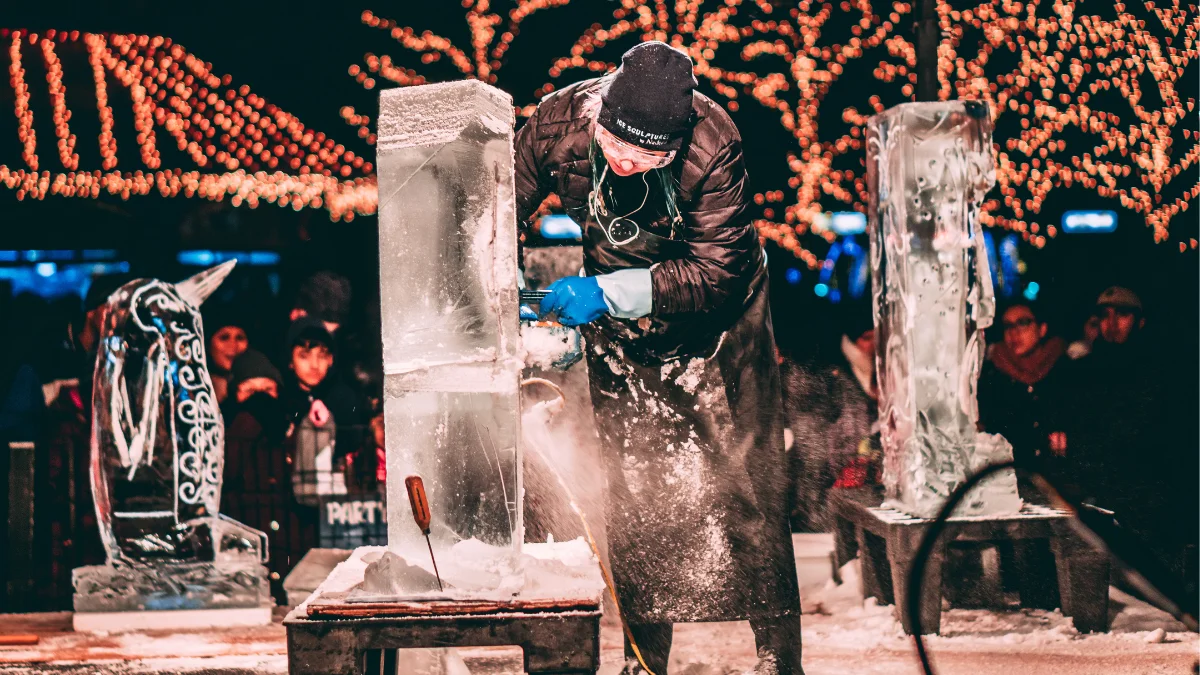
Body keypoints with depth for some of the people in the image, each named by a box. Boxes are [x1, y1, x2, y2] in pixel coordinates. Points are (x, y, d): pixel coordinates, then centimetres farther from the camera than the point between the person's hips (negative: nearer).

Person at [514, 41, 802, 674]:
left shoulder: (712, 147, -33)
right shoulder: (556, 123, -23)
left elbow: (715, 272, -30)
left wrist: (606, 292, -36)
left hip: (713, 319, -3)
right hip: (617, 325, 3)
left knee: (745, 479, -1)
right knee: (633, 491, 5)